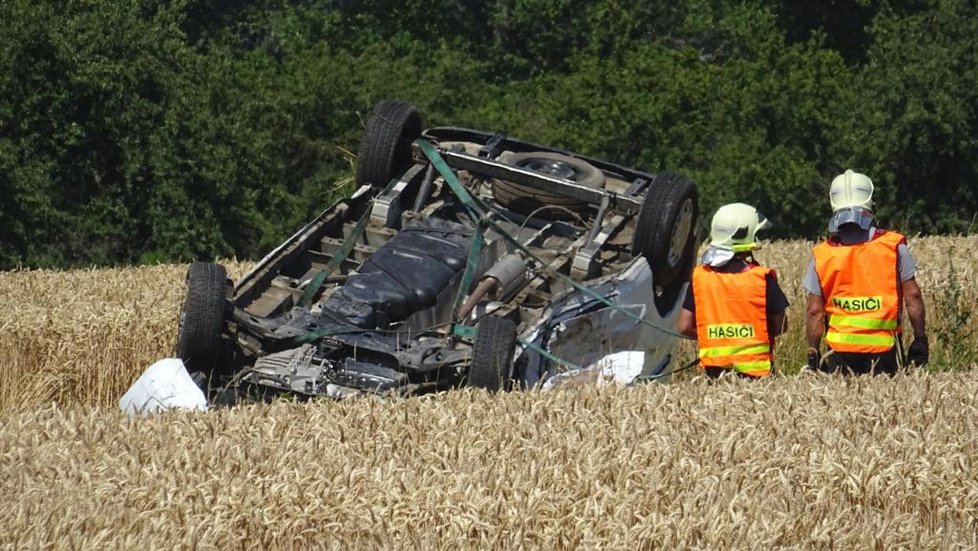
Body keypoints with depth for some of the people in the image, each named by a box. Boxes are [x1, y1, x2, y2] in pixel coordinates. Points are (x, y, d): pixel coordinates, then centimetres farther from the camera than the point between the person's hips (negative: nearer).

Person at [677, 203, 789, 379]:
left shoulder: (699, 277, 5)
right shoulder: (762, 278, -3)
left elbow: (685, 327, 7)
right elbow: (780, 326, 5)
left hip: (714, 368, 3)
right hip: (754, 367, -3)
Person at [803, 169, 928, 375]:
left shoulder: (821, 255, -3)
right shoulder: (893, 246, -5)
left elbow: (815, 311, -1)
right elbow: (912, 296, -3)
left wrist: (813, 354, 7)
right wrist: (920, 339, 7)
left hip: (840, 351, 1)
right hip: (882, 349, -1)